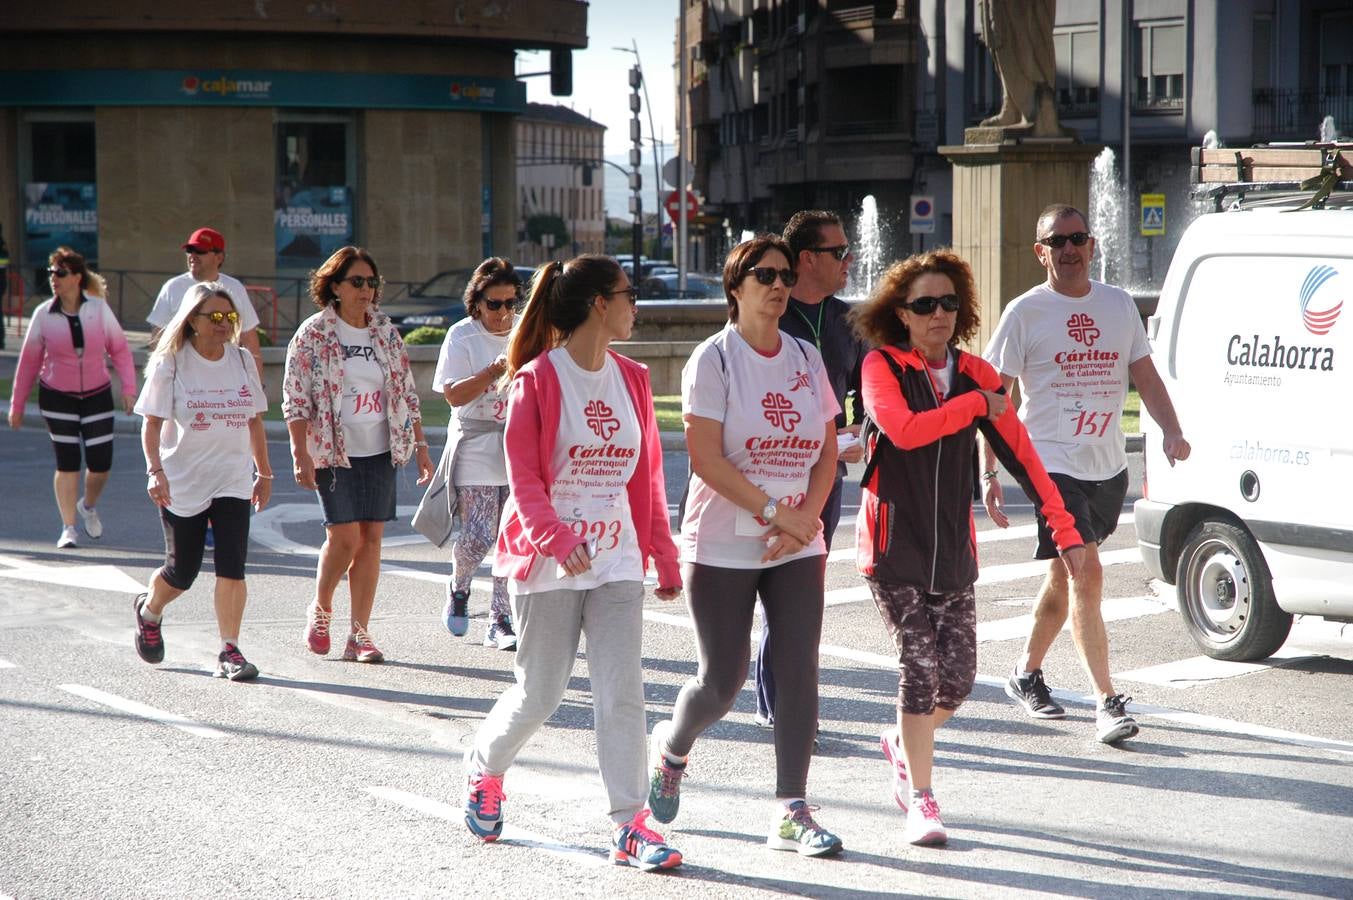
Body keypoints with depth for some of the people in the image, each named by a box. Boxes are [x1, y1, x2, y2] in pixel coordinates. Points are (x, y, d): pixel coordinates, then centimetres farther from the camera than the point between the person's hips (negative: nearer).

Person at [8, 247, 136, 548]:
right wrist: (17, 405, 4)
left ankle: (88, 505, 30)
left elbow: (119, 349, 1)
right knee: (67, 463, -1)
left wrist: (129, 387, -7)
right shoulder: (43, 314, -5)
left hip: (97, 395, 1)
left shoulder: (99, 309, -6)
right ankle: (68, 528, 11)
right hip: (57, 397, -1)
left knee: (101, 462, -1)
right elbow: (29, 361, 2)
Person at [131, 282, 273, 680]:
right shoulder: (171, 364, -6)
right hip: (182, 481, -2)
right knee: (182, 571, 7)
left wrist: (264, 472, 14)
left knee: (232, 567, -11)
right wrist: (155, 471, -20)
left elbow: (254, 420, 13)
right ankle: (149, 610, 39)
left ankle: (229, 651, -5)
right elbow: (151, 423, -7)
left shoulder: (243, 360, 5)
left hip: (233, 480, 2)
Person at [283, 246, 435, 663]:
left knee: (371, 538, 1)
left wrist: (420, 447, 10)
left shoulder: (387, 334, 10)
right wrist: (301, 455, -13)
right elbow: (296, 399, -5)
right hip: (334, 453, -4)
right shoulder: (313, 335, -3)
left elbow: (407, 394, 14)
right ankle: (320, 609, 17)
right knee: (344, 536, -11)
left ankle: (359, 634, 6)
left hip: (380, 452, 4)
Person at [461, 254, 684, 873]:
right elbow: (523, 478, -11)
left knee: (622, 692, -5)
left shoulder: (632, 380, 8)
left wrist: (664, 556, 13)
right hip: (547, 562, -4)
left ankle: (629, 826, -1)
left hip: (617, 560, 4)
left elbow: (647, 475, 13)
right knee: (539, 694, 6)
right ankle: (483, 769, 35)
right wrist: (558, 540, -25)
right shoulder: (537, 381, -8)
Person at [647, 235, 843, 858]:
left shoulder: (806, 359, 9)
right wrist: (772, 511, -17)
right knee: (721, 682, 1)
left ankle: (791, 812, 0)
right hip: (722, 545, -4)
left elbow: (827, 451, 8)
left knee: (799, 670, -5)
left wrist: (805, 517, -8)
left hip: (798, 546, 4)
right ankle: (670, 748, 33)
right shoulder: (714, 359, -7)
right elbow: (706, 458, -14)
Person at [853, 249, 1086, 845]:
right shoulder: (882, 367, -5)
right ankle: (921, 801, 1)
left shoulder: (975, 375, 7)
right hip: (894, 547, -4)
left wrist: (1064, 529, 1)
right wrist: (977, 404, -13)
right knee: (920, 667, -10)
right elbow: (904, 430, -24)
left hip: (952, 550, 4)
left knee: (958, 676, 3)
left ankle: (903, 745, 34)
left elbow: (1018, 450, 5)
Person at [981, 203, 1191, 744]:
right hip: (1052, 464, -5)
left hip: (1108, 468, 5)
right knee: (1087, 575, -15)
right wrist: (988, 475, -11)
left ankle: (1026, 674, 34)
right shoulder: (1026, 312, -5)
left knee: (1064, 576, 16)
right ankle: (1108, 703, -14)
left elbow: (1145, 375, 14)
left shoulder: (1118, 304, 9)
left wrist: (1171, 431, -4)